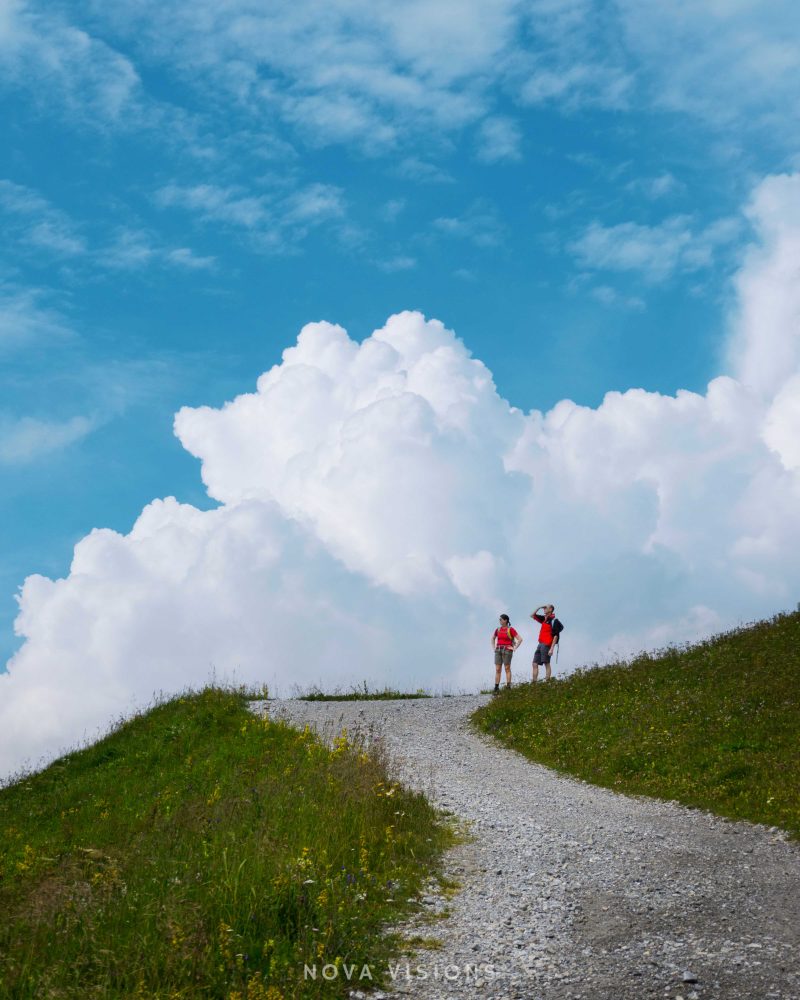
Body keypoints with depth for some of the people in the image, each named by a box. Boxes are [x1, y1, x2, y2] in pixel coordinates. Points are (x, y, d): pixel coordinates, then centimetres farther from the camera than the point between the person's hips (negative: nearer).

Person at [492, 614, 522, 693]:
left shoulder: (511, 630, -7)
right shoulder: (498, 629, 10)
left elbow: (520, 639, -8)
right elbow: (493, 638, 28)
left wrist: (514, 648, -8)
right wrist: (493, 647, 17)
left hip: (507, 650, -5)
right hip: (498, 651, 5)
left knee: (507, 668, -1)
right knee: (497, 669, 1)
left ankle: (508, 687, 2)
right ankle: (496, 688, 1)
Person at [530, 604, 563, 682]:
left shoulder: (554, 621, -10)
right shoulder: (544, 619, 15)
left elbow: (555, 636, -16)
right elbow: (533, 616, 28)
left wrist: (552, 648, -21)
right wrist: (539, 607, 13)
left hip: (546, 645, -9)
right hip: (540, 644, 9)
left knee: (547, 664, -8)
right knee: (534, 664, 8)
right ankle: (534, 682, 9)